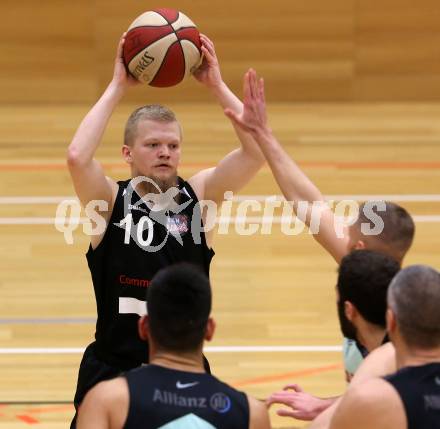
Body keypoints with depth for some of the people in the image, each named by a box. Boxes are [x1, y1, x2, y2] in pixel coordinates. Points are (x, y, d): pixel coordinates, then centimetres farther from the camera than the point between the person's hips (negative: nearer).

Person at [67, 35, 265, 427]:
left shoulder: (200, 194, 0)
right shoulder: (110, 200, -5)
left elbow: (257, 150, -12)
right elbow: (77, 157, -25)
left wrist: (216, 84, -14)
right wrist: (117, 87, -19)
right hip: (113, 369, -1)